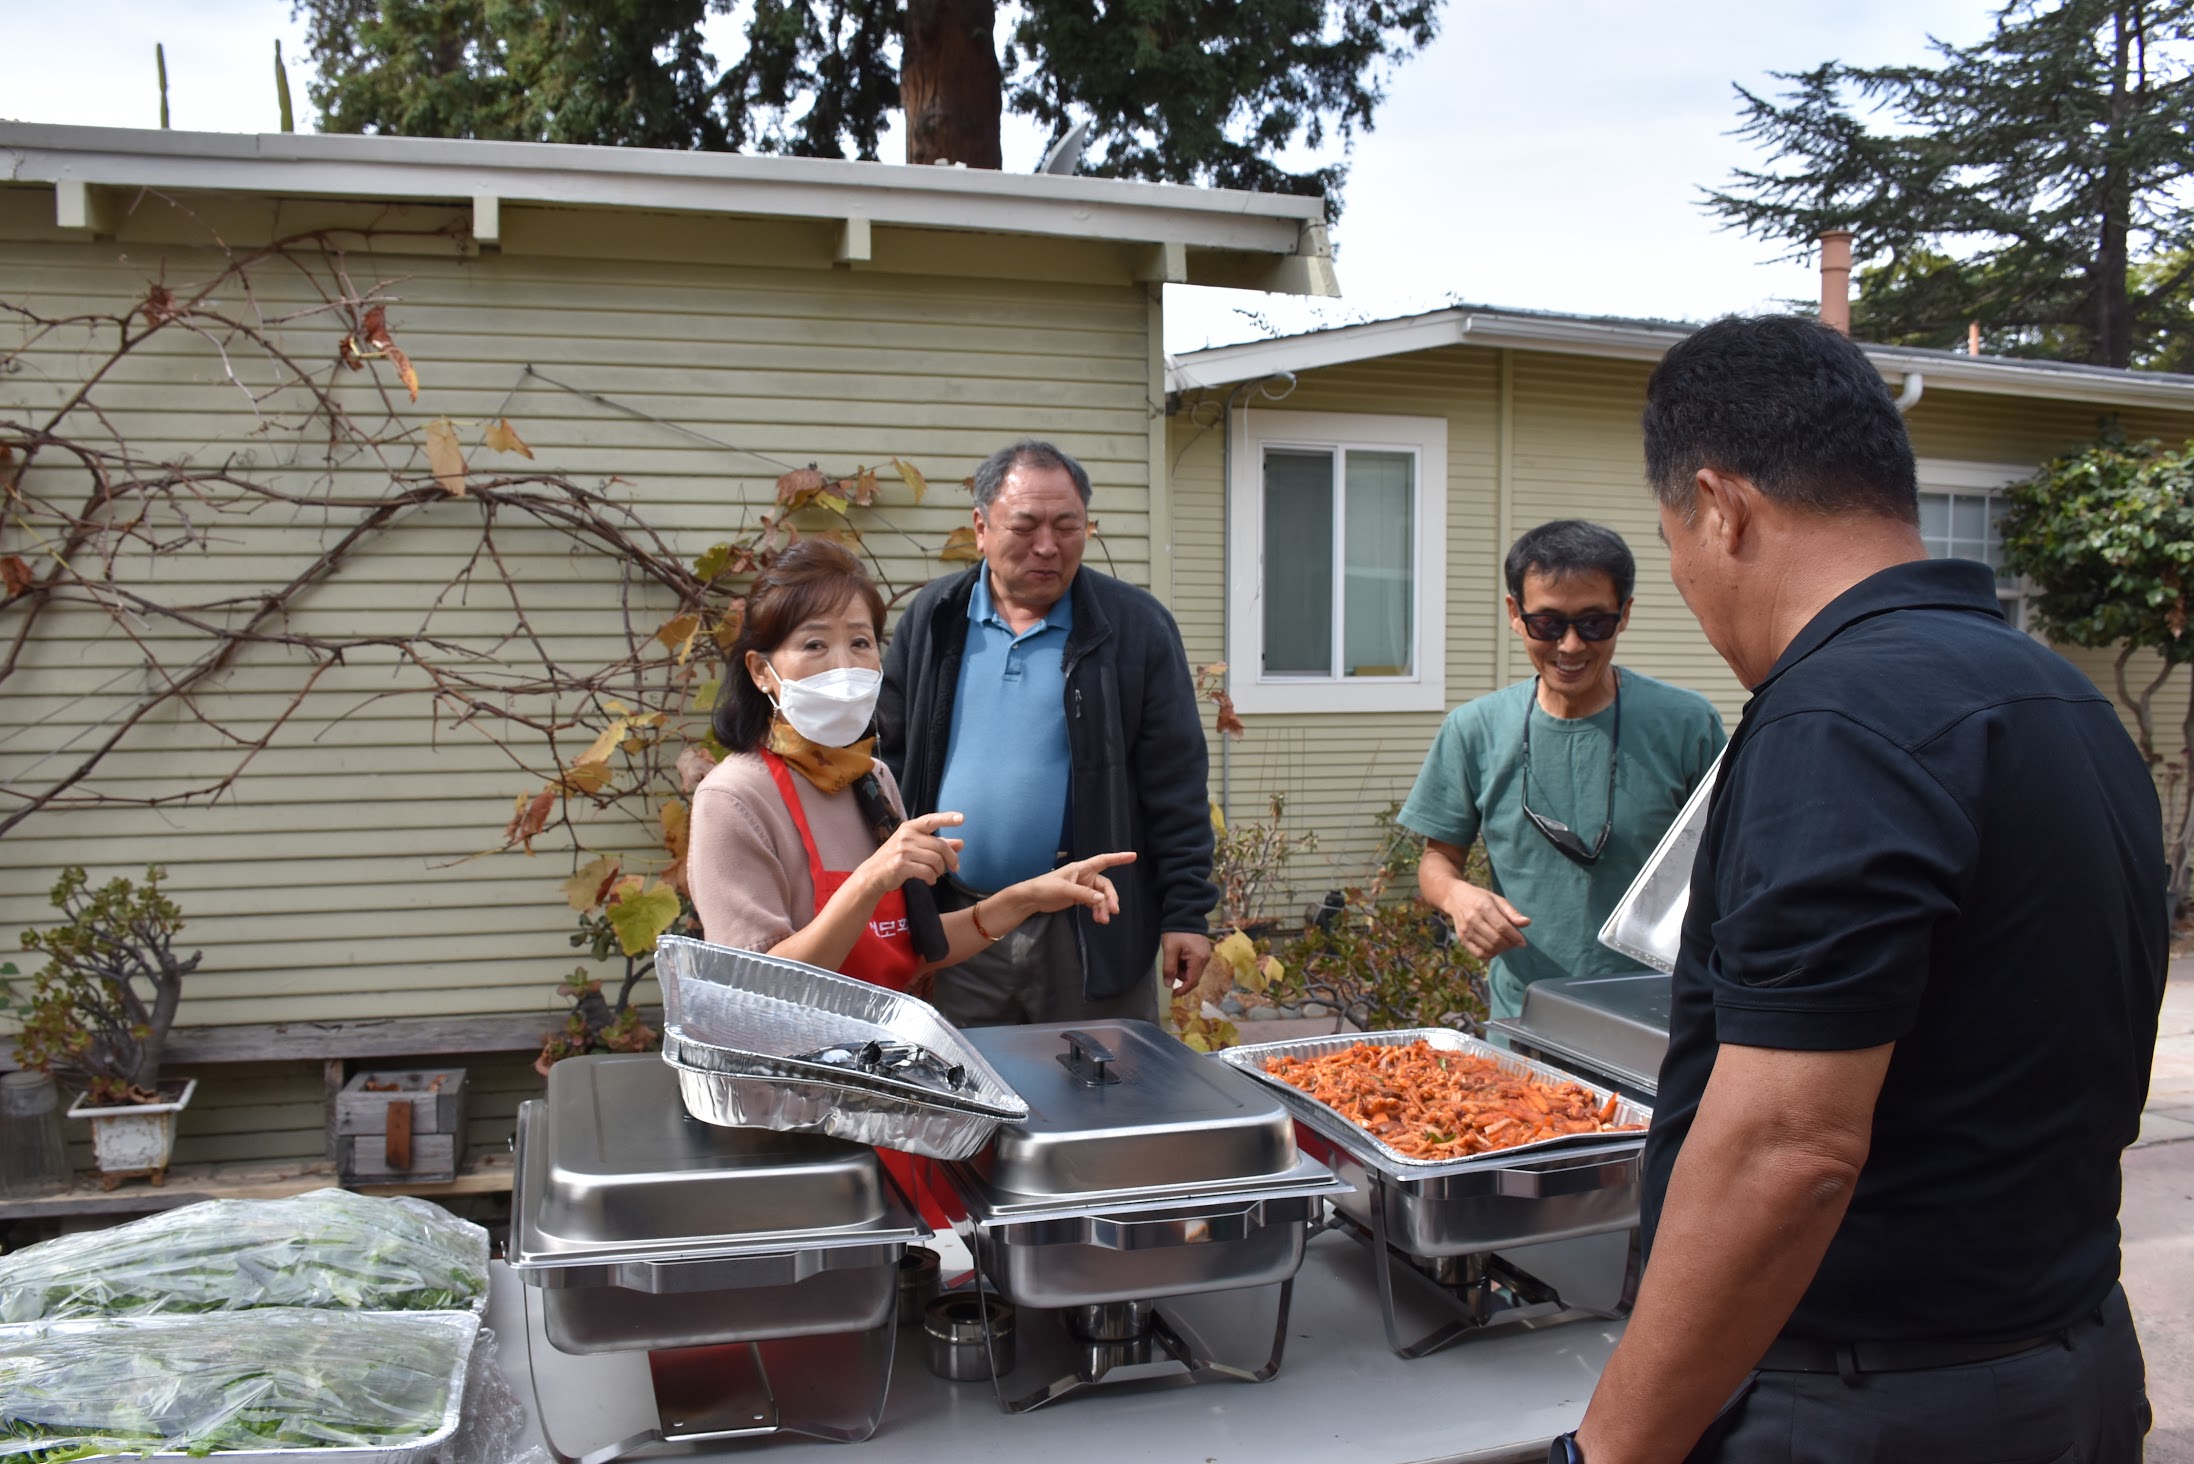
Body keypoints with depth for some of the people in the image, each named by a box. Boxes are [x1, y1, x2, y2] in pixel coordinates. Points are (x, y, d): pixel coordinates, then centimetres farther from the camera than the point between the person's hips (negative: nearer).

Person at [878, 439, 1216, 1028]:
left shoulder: (1135, 626, -2)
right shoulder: (932, 620, 6)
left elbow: (1176, 784, -3)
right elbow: (890, 755, 11)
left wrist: (1186, 912, -7)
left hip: (1090, 934, -2)